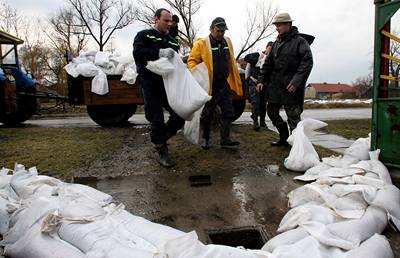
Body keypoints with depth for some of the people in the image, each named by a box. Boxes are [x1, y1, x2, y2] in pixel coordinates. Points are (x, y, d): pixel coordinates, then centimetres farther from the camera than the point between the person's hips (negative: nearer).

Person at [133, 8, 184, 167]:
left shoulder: (172, 41, 19)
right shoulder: (144, 35, 3)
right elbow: (137, 53, -15)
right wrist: (160, 52, -26)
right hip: (151, 86, -5)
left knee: (180, 115, 0)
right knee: (157, 120, -1)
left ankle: (160, 137, 26)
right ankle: (162, 153, 16)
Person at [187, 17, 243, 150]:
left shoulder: (227, 41, 10)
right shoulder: (201, 44, -8)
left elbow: (231, 62, 15)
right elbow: (192, 61, -8)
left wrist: (237, 81, 13)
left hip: (225, 84, 5)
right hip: (209, 86, -5)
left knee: (228, 112, 5)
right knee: (207, 114, 5)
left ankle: (225, 139, 12)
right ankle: (205, 139, 21)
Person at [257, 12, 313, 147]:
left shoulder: (299, 41, -7)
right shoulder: (276, 43, 14)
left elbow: (307, 63, -16)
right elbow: (268, 63, 17)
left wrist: (296, 81, -23)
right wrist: (261, 80, 8)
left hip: (291, 87, -7)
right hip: (275, 86, 8)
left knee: (293, 117, -3)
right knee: (272, 111, 13)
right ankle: (284, 138, 29)